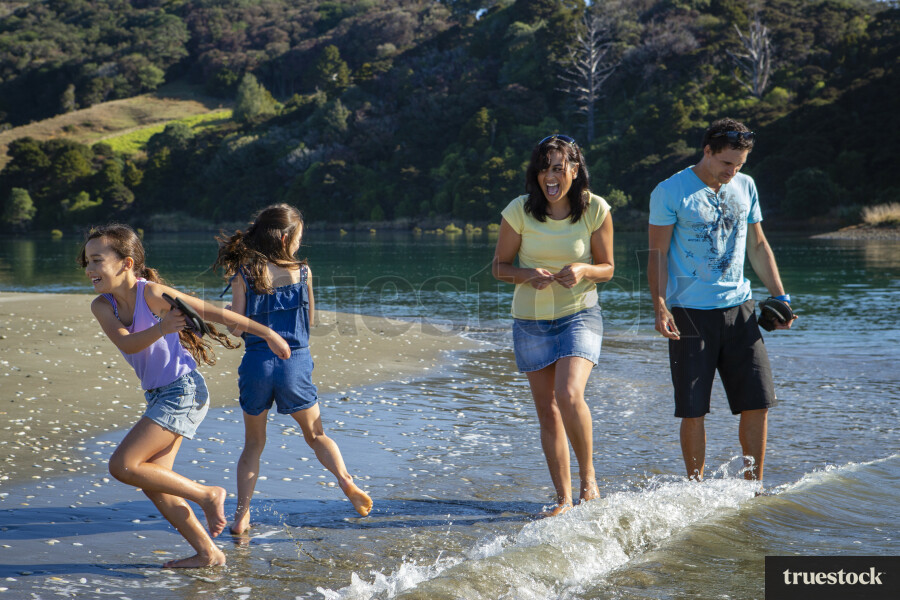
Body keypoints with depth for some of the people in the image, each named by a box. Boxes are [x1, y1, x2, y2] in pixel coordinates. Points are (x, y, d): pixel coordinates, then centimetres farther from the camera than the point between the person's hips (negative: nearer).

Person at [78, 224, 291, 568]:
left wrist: (267, 334, -6)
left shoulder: (151, 293, -17)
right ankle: (207, 553, 18)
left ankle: (206, 495, -4)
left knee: (122, 466, -16)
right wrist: (161, 329, -38)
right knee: (152, 484, 8)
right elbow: (127, 344, -17)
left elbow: (211, 312, -11)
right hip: (158, 396, 8)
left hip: (183, 391, -8)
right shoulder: (102, 306, 1)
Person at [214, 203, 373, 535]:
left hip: (257, 362, 0)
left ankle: (242, 515, 6)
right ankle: (346, 480, -11)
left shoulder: (244, 274, -4)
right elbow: (310, 319, 8)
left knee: (253, 443, 14)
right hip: (296, 362, 0)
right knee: (316, 435, 15)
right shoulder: (302, 271, -1)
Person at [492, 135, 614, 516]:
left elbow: (607, 268, 2)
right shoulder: (519, 211, -8)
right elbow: (500, 267, 1)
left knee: (569, 396, -23)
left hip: (579, 315, -2)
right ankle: (564, 498, 14)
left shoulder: (596, 210, -8)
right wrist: (528, 276, -19)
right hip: (530, 321, 2)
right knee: (547, 411, 4)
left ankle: (588, 477, -1)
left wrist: (584, 271, -21)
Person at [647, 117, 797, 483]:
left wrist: (780, 296, 11)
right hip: (690, 314, -4)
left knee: (757, 402, 0)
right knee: (693, 409, -2)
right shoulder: (671, 192, -4)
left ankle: (752, 486, 12)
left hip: (739, 309, 4)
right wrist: (659, 307, -15)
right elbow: (658, 254, -4)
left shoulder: (745, 187, 11)